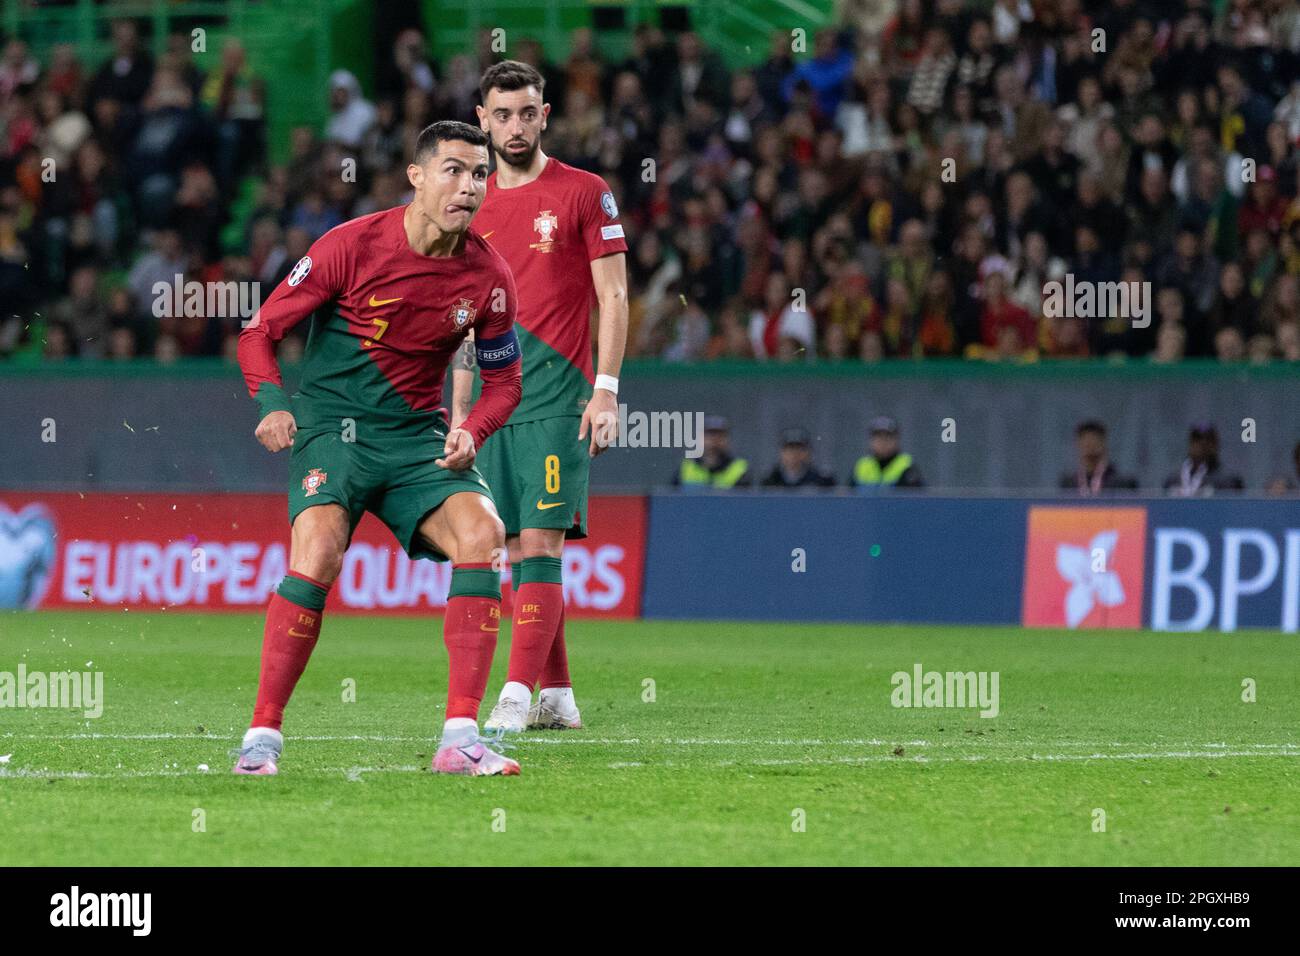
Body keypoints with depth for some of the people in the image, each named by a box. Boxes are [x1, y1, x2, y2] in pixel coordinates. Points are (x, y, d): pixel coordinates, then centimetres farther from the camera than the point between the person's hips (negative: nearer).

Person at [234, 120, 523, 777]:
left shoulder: (488, 277, -2)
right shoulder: (352, 245, -12)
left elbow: (503, 380, 12)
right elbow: (259, 331, -4)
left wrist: (471, 431, -10)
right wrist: (272, 404, -22)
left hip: (418, 437, 4)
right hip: (333, 424, -3)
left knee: (481, 531, -21)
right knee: (319, 545, -29)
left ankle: (460, 738, -20)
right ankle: (262, 735, -18)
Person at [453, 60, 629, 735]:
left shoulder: (583, 193, 0)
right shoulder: (475, 205, 14)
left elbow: (613, 297, -2)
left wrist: (605, 390, -11)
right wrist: (459, 412, 16)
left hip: (558, 397, -5)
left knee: (540, 542, -13)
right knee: (521, 552, 4)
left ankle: (518, 696, -19)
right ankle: (557, 697, 9)